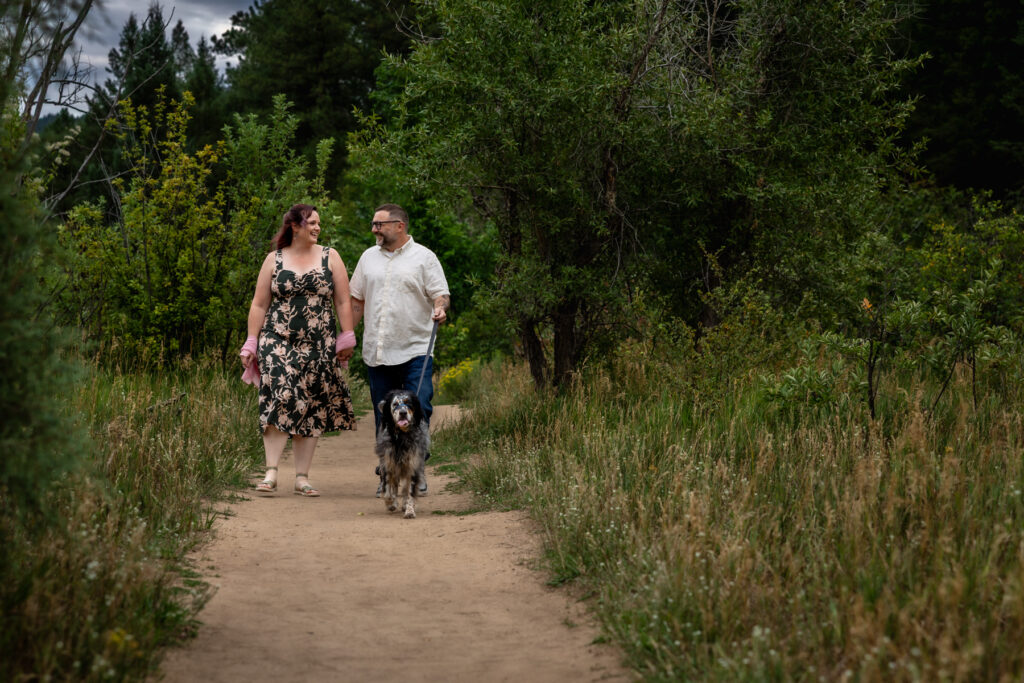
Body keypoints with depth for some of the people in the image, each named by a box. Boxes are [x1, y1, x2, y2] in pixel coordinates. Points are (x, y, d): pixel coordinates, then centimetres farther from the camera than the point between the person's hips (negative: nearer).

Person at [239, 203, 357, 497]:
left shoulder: (330, 257, 8)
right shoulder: (274, 260, 7)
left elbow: (343, 302, 7)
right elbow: (259, 305, 7)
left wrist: (347, 339, 1)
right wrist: (251, 343, 1)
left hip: (318, 348, 1)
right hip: (278, 343, -1)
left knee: (311, 411, 3)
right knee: (279, 400, -16)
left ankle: (302, 477, 8)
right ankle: (271, 473, -17)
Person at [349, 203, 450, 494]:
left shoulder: (423, 257, 3)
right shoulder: (369, 257, 15)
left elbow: (441, 294, -1)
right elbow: (357, 301, 19)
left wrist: (440, 308, -24)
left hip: (415, 350, -4)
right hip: (377, 352, 4)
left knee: (419, 412, -11)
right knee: (384, 418, 5)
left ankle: (417, 471, 0)